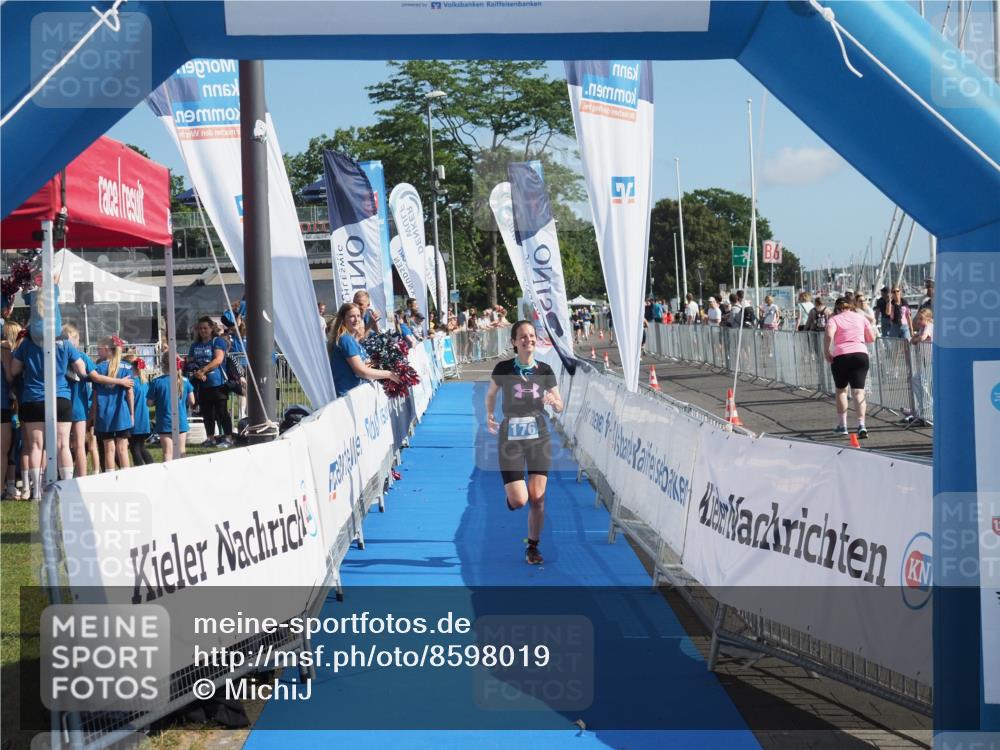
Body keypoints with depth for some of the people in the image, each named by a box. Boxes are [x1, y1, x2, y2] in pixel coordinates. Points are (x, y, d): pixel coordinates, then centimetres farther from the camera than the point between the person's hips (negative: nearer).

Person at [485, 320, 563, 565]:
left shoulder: (545, 371, 0)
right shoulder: (504, 369, -6)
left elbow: (559, 407, 5)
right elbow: (491, 393, 12)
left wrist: (553, 401, -15)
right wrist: (489, 415, 3)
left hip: (539, 437, 2)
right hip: (511, 438, -2)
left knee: (537, 498, -1)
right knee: (519, 501, -10)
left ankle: (533, 547, 16)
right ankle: (510, 494, 29)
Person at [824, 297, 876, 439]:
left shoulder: (834, 319, 4)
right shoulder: (860, 317, 13)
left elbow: (828, 335, -16)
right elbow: (872, 338, 16)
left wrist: (826, 352, -5)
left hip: (840, 356, -1)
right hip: (861, 355, 2)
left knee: (841, 390, 16)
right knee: (858, 391, -3)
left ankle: (842, 425, 22)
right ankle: (861, 424, -20)